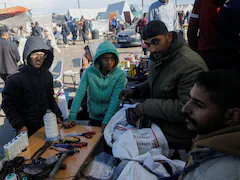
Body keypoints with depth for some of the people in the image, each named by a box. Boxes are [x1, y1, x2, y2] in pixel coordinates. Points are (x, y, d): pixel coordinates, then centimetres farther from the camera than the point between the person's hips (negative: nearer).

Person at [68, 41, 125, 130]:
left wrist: (106, 121, -32)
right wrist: (72, 117, -25)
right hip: (93, 117, 2)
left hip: (111, 119, -1)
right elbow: (79, 94, -16)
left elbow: (115, 99, -22)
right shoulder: (89, 72, -13)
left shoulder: (120, 75, -17)